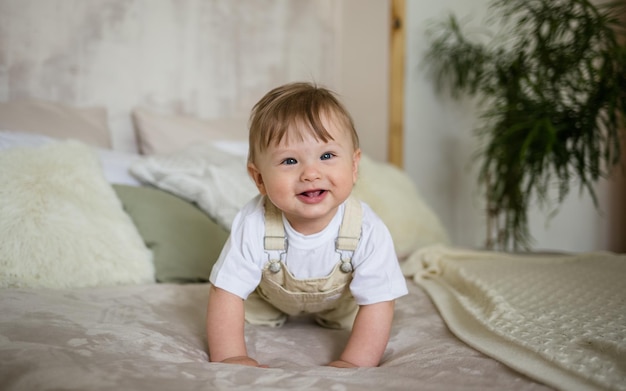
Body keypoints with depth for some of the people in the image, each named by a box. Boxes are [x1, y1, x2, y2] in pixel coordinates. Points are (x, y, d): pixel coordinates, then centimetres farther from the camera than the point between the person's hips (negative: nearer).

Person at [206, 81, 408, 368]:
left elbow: (377, 305, -32)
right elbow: (226, 294, -32)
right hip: (269, 295, 0)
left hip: (338, 300, 1)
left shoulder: (368, 232, -40)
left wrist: (352, 364, -40)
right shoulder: (253, 226, -40)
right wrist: (229, 358, -39)